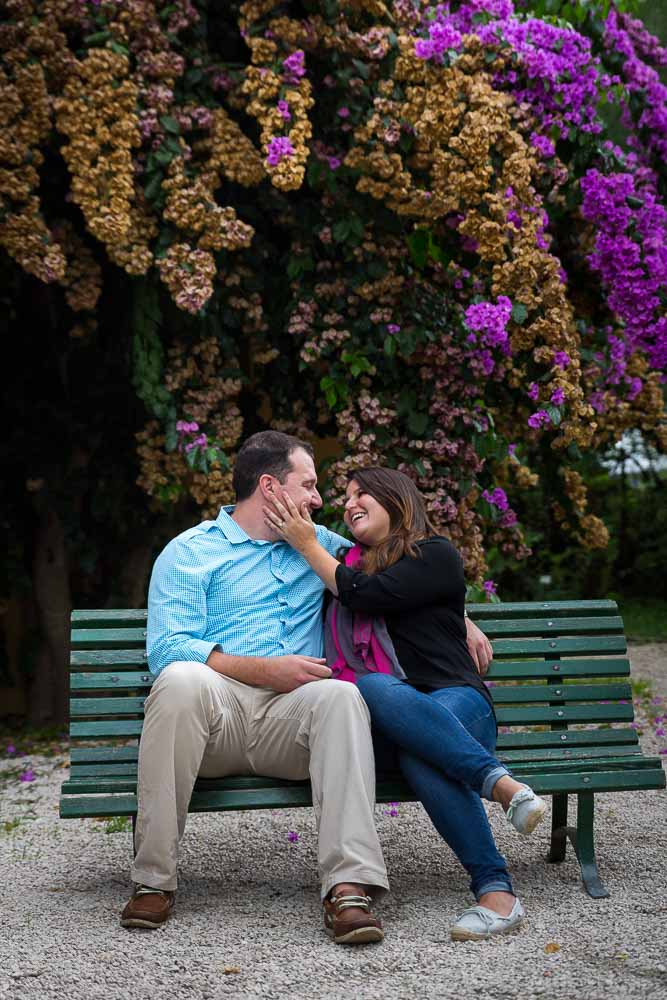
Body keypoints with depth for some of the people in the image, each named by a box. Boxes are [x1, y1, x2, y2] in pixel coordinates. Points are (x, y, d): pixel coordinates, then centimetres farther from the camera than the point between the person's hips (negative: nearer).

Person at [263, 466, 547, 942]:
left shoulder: (437, 555, 6)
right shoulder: (352, 563, 27)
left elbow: (363, 595, -7)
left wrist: (307, 544, 5)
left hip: (455, 702, -3)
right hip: (381, 722, 3)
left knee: (420, 755, -41)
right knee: (372, 686, -37)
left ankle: (495, 889, -44)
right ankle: (499, 782, -45)